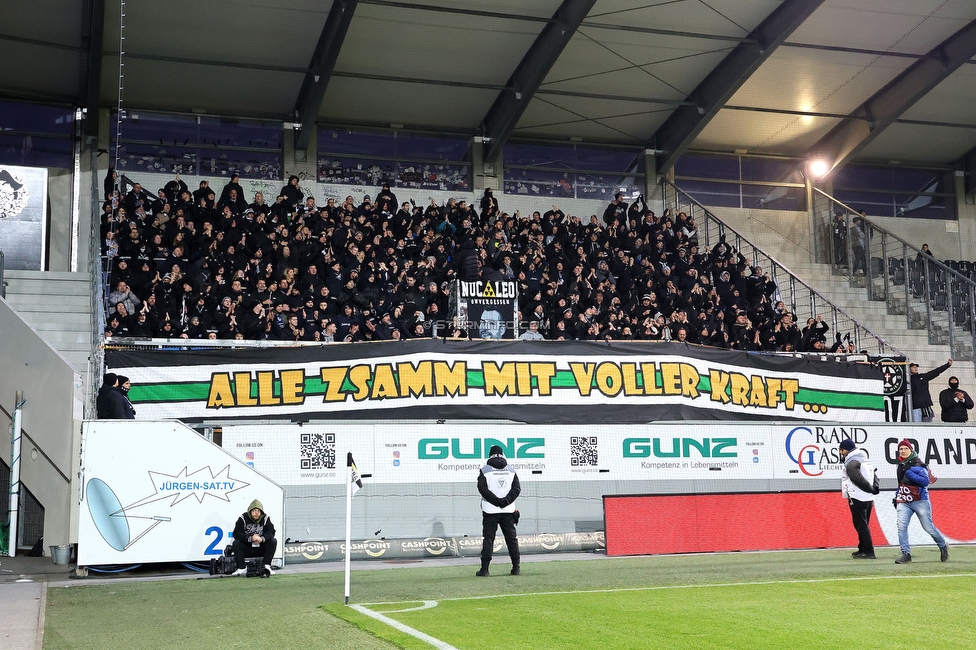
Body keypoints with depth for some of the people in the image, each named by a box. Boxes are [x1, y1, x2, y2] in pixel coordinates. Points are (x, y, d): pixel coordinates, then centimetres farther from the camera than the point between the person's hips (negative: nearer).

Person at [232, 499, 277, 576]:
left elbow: (271, 532, -12)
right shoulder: (243, 518, -11)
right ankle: (242, 568, -25)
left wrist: (262, 539, -33)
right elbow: (236, 534, -18)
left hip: (261, 549, 1)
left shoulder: (265, 518, -5)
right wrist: (250, 538, -32)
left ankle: (267, 566, -21)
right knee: (236, 543, -27)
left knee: (273, 541, -20)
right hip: (246, 548, -1)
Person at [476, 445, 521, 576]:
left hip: (490, 511, -2)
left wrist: (497, 501, -12)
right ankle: (516, 568, 8)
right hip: (508, 511, 2)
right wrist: (505, 501, -9)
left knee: (488, 539, 0)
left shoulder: (484, 470, -1)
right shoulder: (511, 470, 8)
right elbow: (517, 488, 0)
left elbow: (483, 489, -11)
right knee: (512, 538, 8)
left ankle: (484, 569, -5)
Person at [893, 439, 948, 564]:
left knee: (928, 527, 1)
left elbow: (926, 481, -18)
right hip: (903, 502, 6)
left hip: (920, 501, -5)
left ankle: (943, 546, 26)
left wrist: (910, 473, -23)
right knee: (901, 526, -10)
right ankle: (906, 554, -8)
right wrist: (897, 497, 22)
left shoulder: (918, 464, -9)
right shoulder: (900, 464, 12)